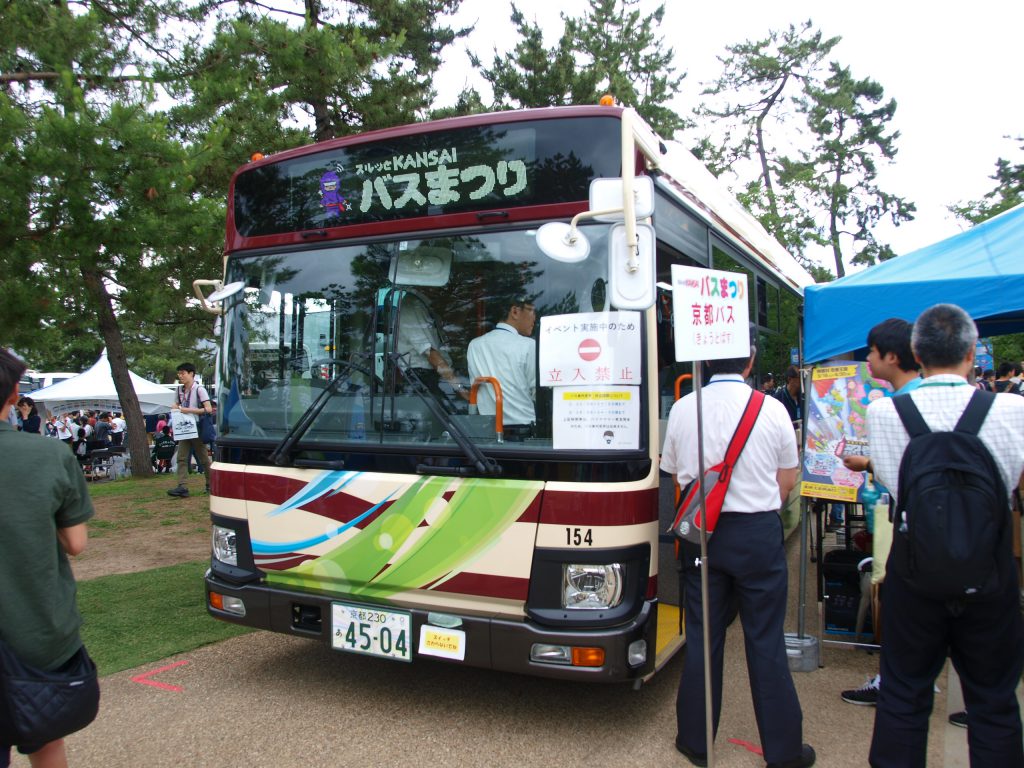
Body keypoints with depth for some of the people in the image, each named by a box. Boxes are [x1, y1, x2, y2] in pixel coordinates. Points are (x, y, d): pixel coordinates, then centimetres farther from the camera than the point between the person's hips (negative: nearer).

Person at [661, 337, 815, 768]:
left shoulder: (682, 409, -2)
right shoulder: (772, 409, -7)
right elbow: (787, 480, 2)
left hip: (701, 532, 2)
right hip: (759, 534, -2)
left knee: (701, 638, 11)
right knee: (766, 642, 8)